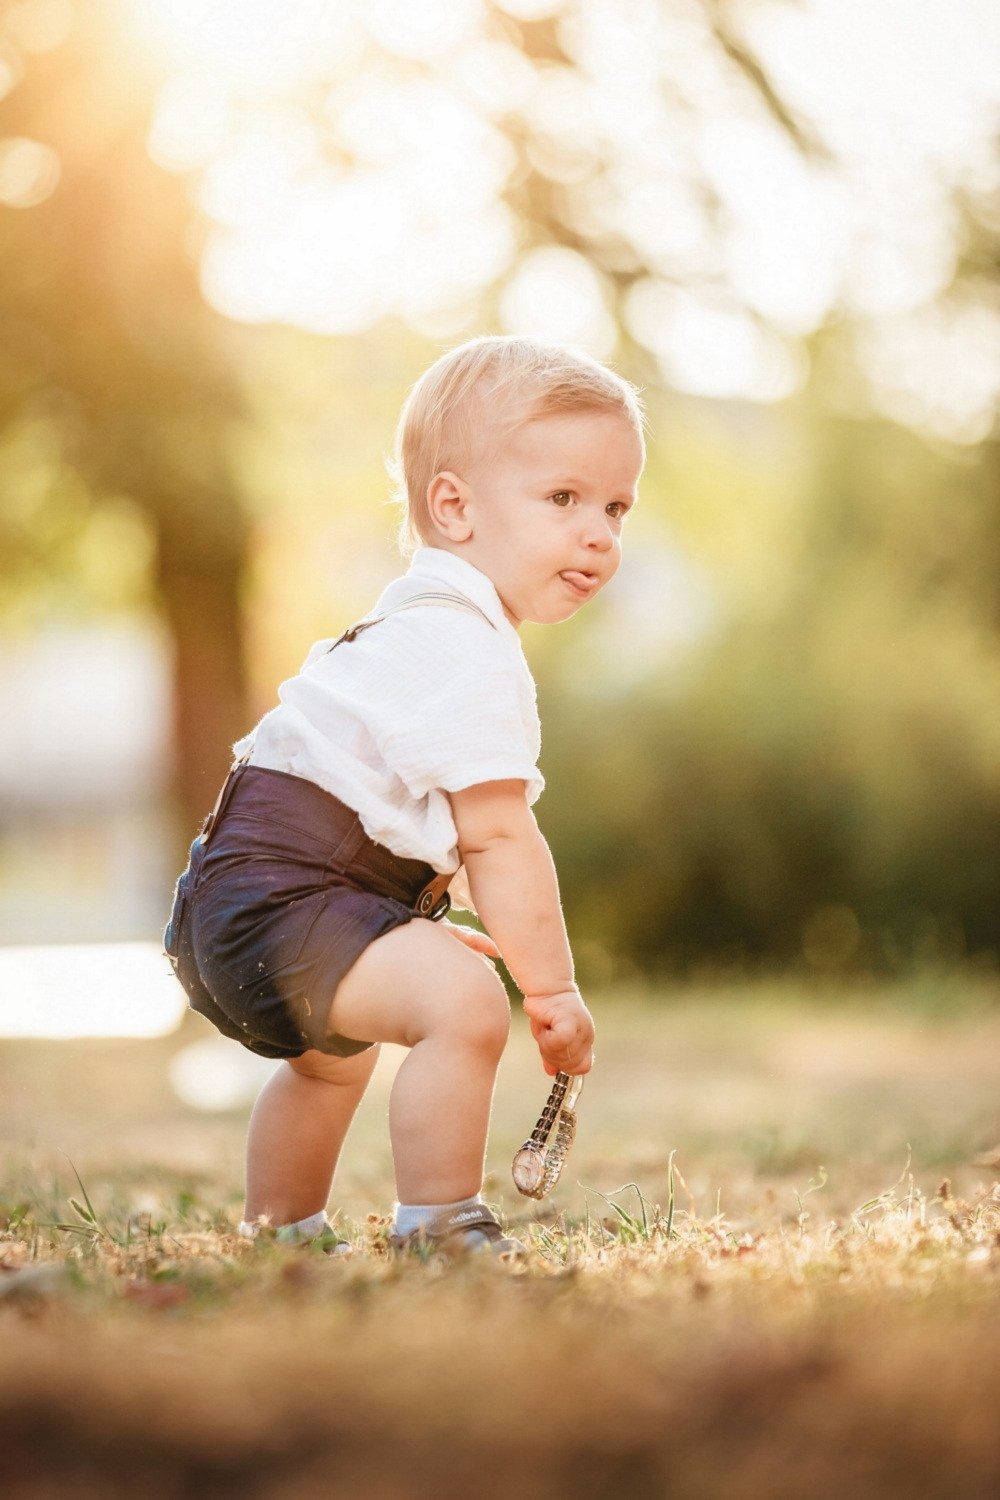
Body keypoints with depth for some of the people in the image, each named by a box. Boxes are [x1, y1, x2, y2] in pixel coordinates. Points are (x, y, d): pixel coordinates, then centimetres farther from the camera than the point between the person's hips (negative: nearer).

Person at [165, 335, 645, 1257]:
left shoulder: (422, 627, 18)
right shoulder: (475, 659, -17)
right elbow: (497, 838, -20)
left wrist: (426, 926, 34)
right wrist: (553, 987, -13)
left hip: (233, 904, 12)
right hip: (282, 901, -12)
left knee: (334, 1057, 37)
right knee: (465, 1000, -31)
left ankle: (279, 1236, 56)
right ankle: (439, 1232, -23)